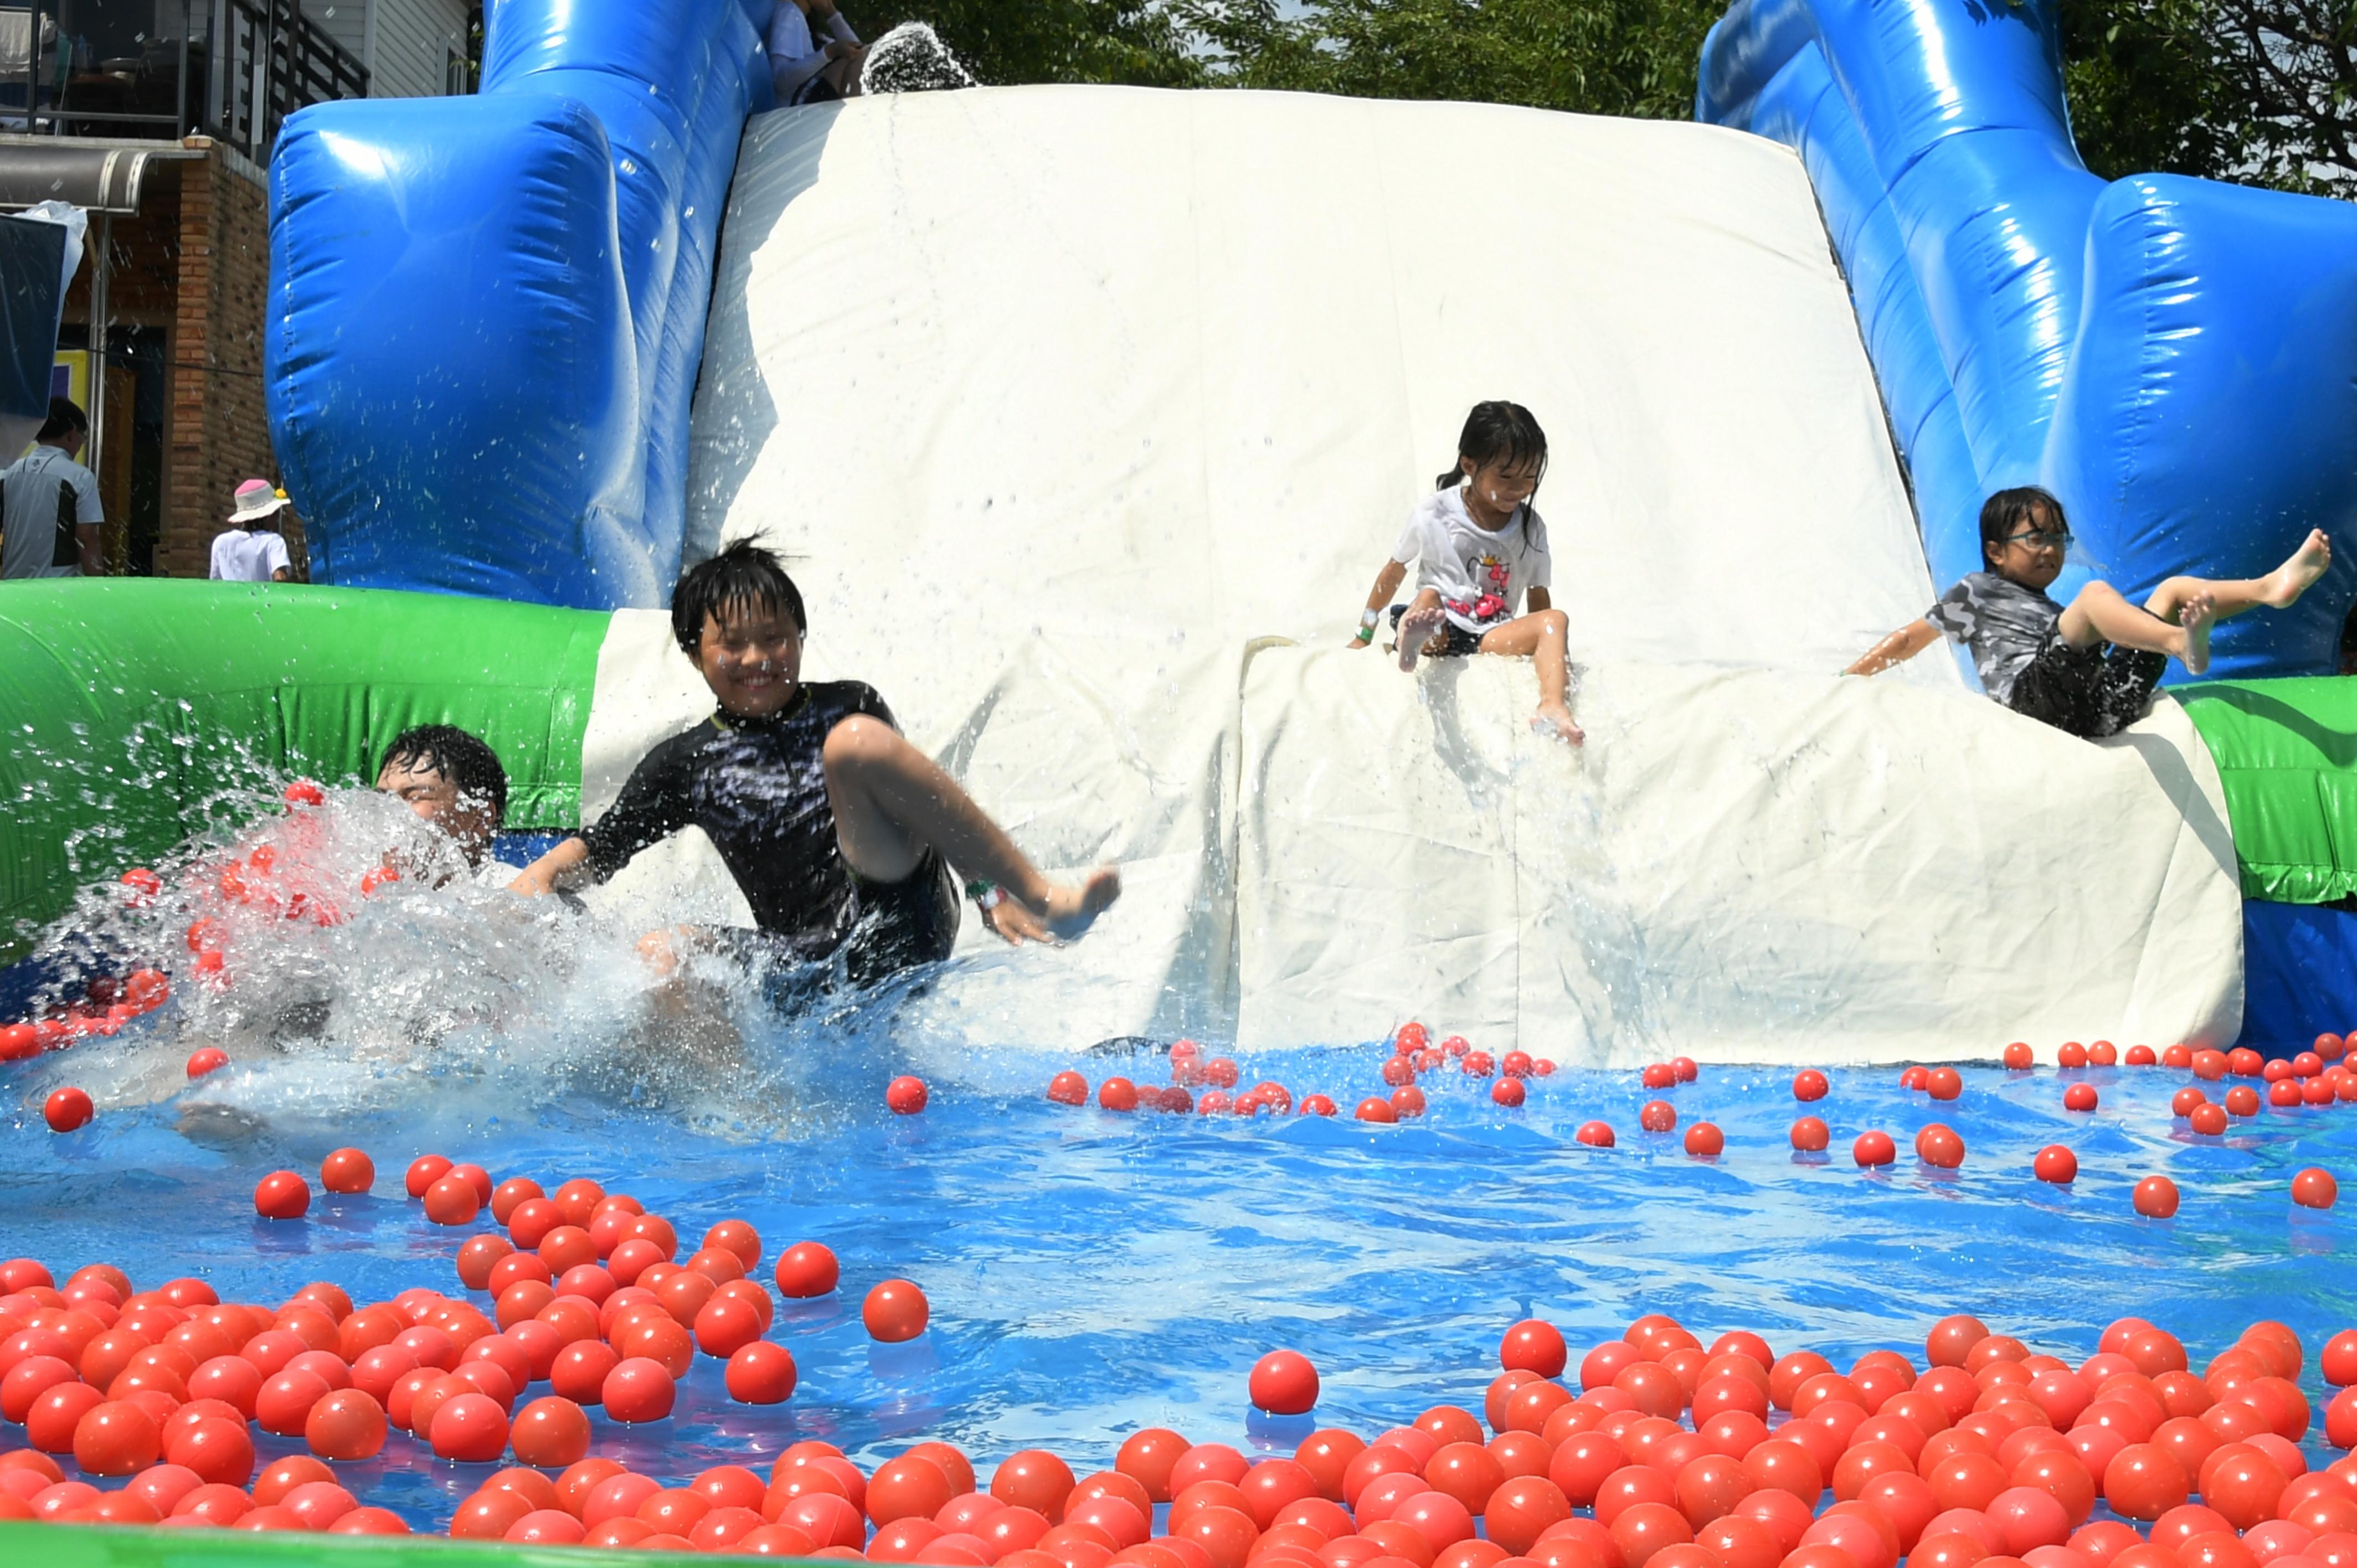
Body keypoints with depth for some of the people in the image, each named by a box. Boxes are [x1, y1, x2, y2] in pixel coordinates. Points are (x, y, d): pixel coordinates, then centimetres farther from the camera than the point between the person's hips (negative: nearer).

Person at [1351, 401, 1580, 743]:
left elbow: (1538, 596, 13)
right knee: (1428, 596, -35)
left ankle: (1552, 708, -48)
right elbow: (1394, 573, 7)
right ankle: (1414, 641, -71)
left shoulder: (1531, 528, 7)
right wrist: (1364, 637, 11)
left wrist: (1549, 652, 7)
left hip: (1492, 637, 3)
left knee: (1555, 620, -23)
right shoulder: (1435, 514, -2)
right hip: (1439, 632, -3)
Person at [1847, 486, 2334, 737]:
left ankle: (2271, 587, -24)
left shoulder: (2058, 614, 39)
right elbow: (1911, 638, 18)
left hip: (2100, 709, 6)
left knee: (2175, 589, 3)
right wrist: (1849, 680, 13)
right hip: (2037, 696, -6)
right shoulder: (1979, 591, 21)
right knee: (2097, 593, -28)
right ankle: (2182, 643, -56)